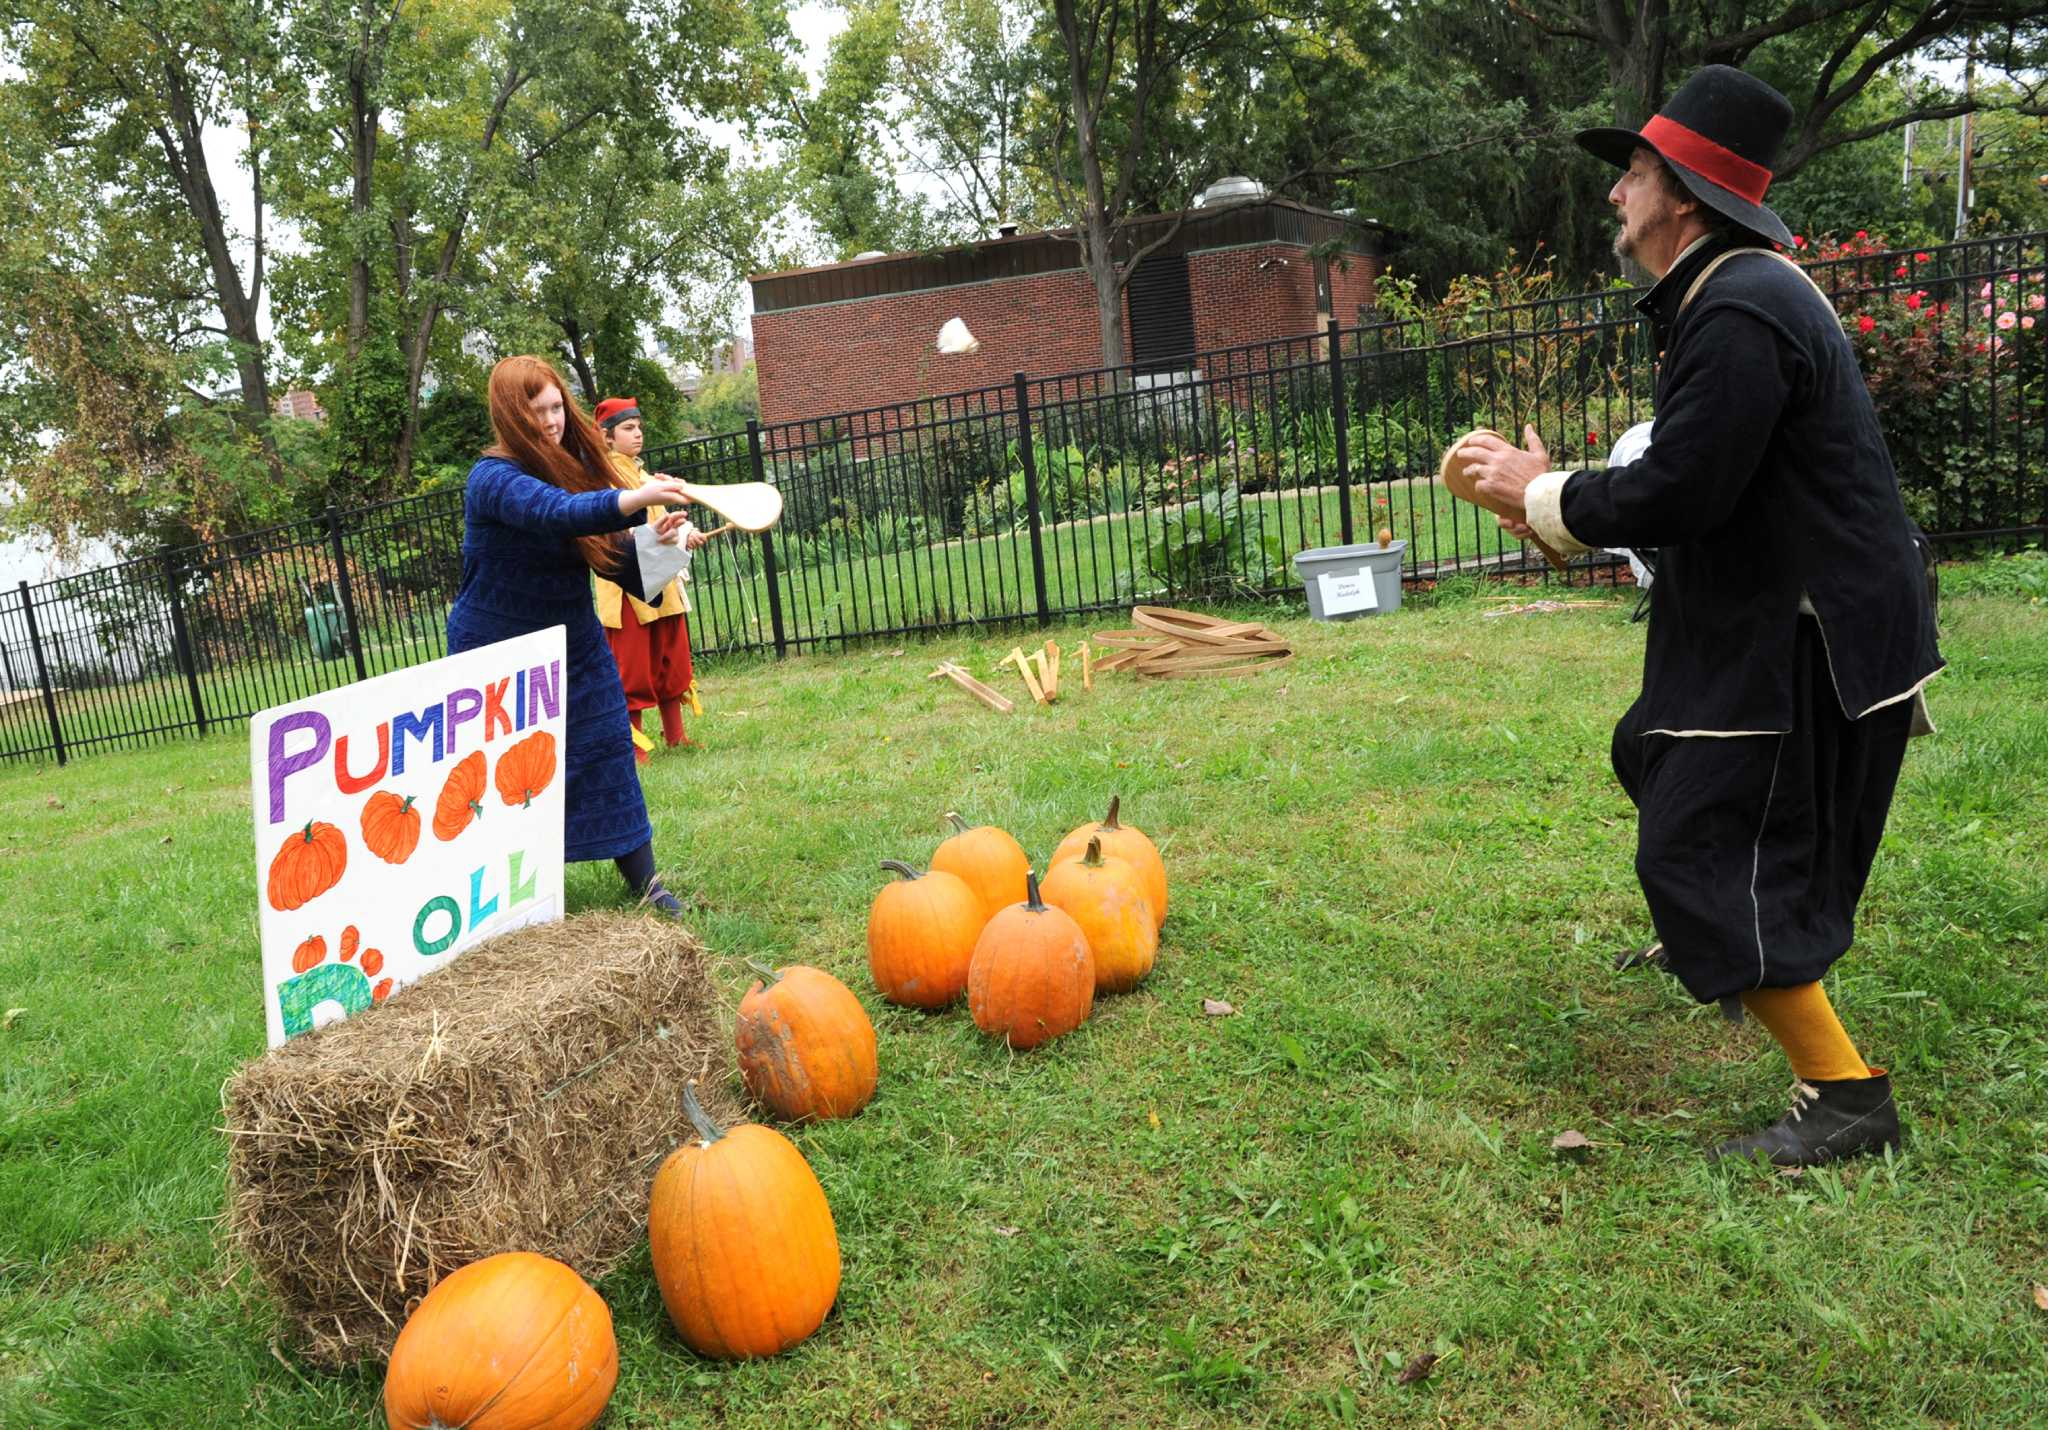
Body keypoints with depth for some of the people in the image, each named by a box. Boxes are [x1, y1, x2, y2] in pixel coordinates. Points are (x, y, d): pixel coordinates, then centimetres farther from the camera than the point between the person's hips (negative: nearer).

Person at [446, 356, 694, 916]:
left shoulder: (574, 462, 0)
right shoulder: (494, 479, -22)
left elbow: (609, 557, 2)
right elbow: (558, 512, -43)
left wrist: (653, 539, -19)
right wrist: (632, 500, -59)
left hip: (572, 640, 6)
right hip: (495, 650, -5)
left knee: (604, 749, 1)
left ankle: (643, 880, 6)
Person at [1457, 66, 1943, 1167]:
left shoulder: (1738, 313, -22)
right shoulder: (1732, 293, 14)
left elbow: (1677, 492, -26)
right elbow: (1691, 479, 16)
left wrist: (1543, 493, -11)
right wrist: (1554, 501, 7)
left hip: (1809, 640, -11)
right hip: (1769, 619, 11)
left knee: (1706, 848, -9)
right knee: (1661, 759, 28)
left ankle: (1844, 1095, -1)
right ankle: (1720, 946, 53)